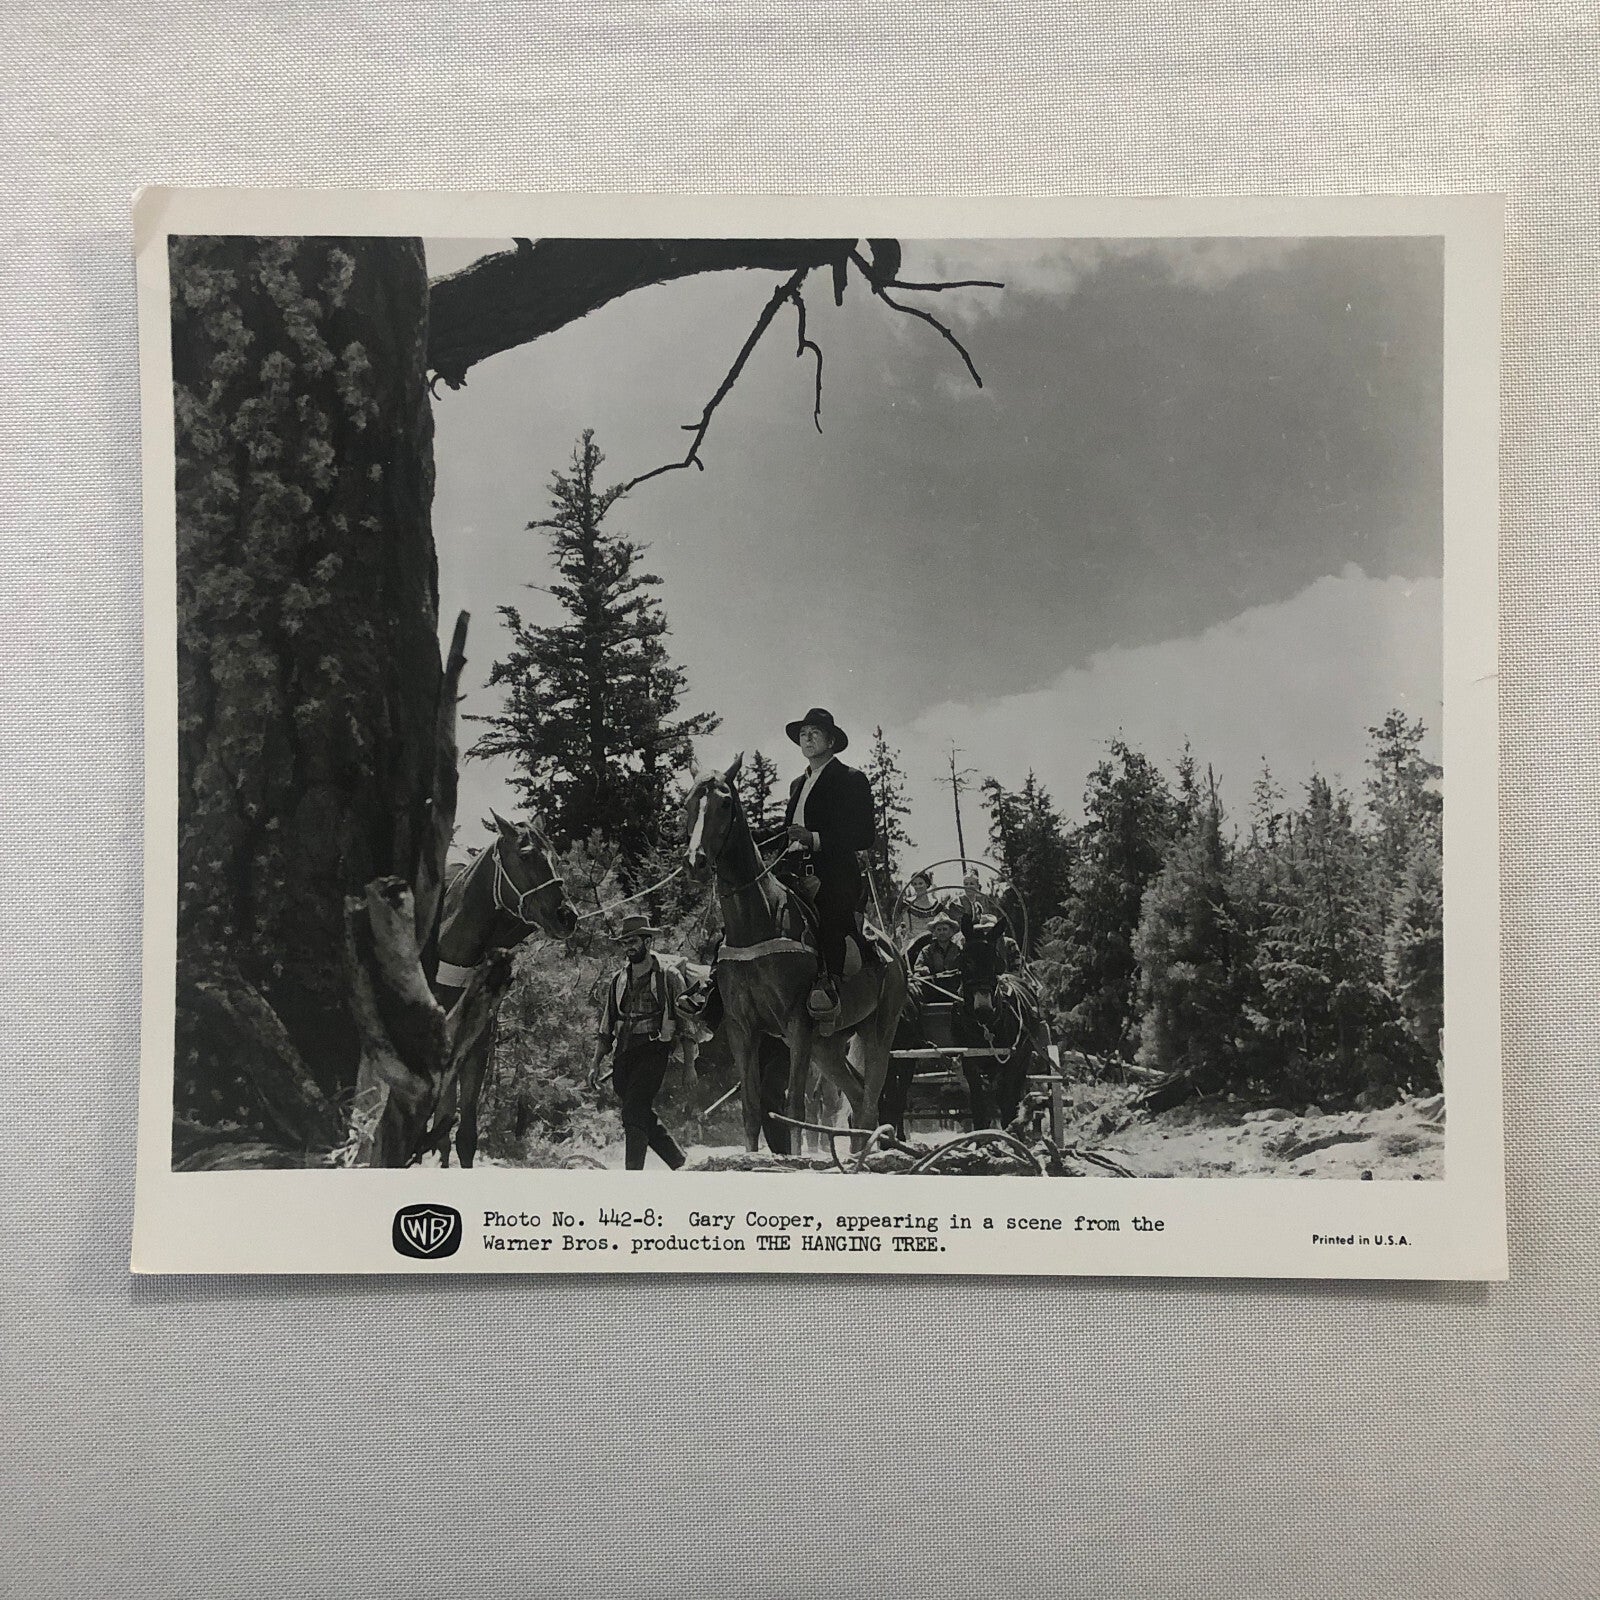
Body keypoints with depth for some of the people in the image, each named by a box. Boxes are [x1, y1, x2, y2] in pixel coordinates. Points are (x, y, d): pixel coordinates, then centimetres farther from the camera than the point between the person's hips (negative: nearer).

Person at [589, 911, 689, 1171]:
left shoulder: (668, 976, 1)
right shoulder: (618, 980, 17)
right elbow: (606, 1026, 20)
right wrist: (596, 1064, 14)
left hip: (652, 1051, -6)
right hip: (623, 1056, 6)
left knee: (634, 1113, -18)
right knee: (645, 1119, 7)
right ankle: (681, 1164, 22)